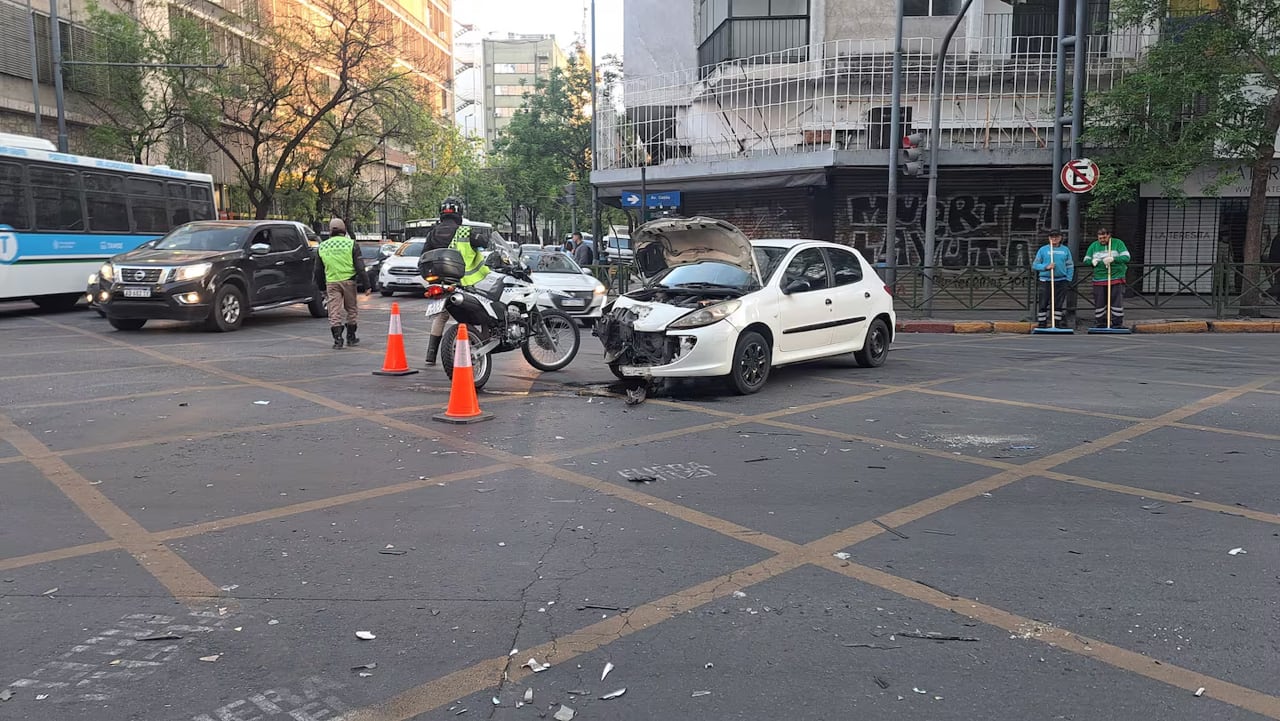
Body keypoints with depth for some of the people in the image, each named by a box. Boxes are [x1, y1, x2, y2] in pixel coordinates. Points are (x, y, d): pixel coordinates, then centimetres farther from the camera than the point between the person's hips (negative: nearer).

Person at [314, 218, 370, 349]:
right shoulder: (351, 244, -1)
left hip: (331, 283, 1)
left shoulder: (321, 247, 9)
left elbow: (318, 271, 14)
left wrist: (321, 287, 24)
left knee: (334, 312, 2)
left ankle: (337, 339, -7)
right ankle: (351, 338, 18)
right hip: (349, 281, -1)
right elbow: (360, 267, -5)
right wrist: (366, 285, -2)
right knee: (351, 310, 13)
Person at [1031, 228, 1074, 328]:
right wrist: (1046, 267, -14)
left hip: (1061, 281, 1)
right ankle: (1042, 325, 4)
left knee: (1058, 305, 6)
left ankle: (1057, 324, 14)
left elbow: (1070, 266, 11)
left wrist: (1069, 280, 2)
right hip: (1046, 281, -1)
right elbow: (1035, 265, 2)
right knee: (1043, 305, -3)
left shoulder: (1065, 250, 8)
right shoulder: (1043, 249, 3)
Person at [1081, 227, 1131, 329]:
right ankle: (1100, 323, 11)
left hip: (1116, 278, -2)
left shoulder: (1118, 243, 3)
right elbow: (1086, 260, 11)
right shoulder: (1093, 246, 11)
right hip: (1099, 279, 2)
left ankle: (1118, 323, 3)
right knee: (1099, 303, 2)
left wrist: (1113, 259, -21)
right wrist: (1092, 261, -12)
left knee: (1117, 301, -4)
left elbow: (1126, 257, -6)